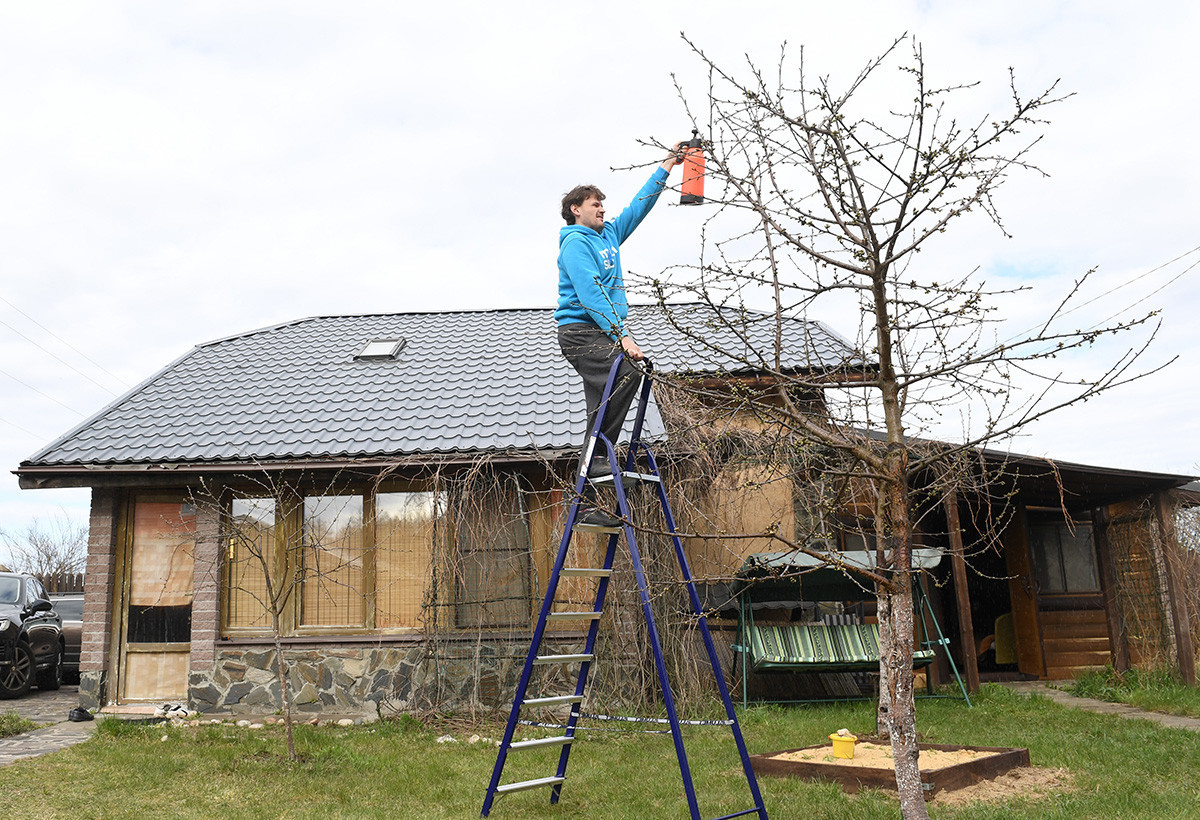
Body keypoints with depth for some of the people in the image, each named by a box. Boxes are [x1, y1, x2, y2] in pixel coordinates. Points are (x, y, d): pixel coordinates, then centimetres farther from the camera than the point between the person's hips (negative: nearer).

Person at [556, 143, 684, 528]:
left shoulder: (608, 235, 21)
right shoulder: (575, 242, -5)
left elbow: (639, 206, 31)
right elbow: (590, 294, -17)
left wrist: (666, 167, 28)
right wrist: (622, 335, -25)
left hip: (600, 333, 9)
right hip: (579, 330, -9)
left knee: (604, 403, 1)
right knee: (626, 370, -32)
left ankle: (587, 506, 1)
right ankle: (595, 455, -27)